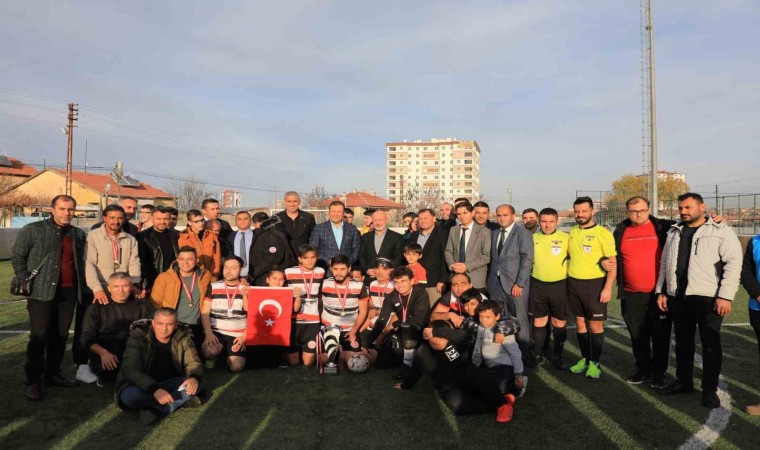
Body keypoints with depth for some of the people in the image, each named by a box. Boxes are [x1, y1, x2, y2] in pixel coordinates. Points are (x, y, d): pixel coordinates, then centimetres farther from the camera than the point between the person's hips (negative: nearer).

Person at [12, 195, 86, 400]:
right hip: (42, 291, -4)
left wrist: (80, 285, 7)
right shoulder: (32, 230, -2)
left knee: (60, 336, 10)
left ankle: (52, 374, 23)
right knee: (39, 336, -2)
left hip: (69, 291, 4)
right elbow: (17, 257, 2)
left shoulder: (79, 234, 10)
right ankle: (33, 381, 7)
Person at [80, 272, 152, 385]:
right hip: (104, 351, -1)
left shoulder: (141, 305, 11)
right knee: (103, 366, -33)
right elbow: (87, 336, 1)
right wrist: (103, 352, -19)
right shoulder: (97, 307, 7)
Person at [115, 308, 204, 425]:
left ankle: (156, 410, -27)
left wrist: (194, 377, -31)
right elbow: (131, 370, -27)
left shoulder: (183, 336, -7)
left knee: (197, 383, -21)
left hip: (170, 384, 3)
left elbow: (193, 362, -5)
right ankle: (182, 400, -22)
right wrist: (154, 389, -43)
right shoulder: (138, 337, -18)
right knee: (130, 395, -36)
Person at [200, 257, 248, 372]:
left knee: (236, 367, -18)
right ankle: (211, 358, 7)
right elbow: (205, 313, 0)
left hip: (237, 335, 0)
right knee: (210, 352, -32)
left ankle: (228, 355, 18)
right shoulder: (213, 287, 4)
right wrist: (208, 333, -13)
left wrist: (245, 336, -14)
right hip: (216, 332, 0)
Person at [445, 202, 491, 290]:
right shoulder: (453, 230, 12)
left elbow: (487, 256, -6)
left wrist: (467, 266, -14)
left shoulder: (484, 232, -2)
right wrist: (452, 265, -7)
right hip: (456, 277, 3)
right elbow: (448, 251, 13)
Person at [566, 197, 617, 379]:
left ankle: (595, 363, 13)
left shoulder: (603, 233, -9)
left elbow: (613, 263, -9)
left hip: (595, 283, -4)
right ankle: (585, 359, 24)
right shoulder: (572, 232, 7)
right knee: (581, 323, 12)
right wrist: (567, 282, 11)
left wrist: (608, 288, -16)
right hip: (574, 283, 5)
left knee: (595, 325, 2)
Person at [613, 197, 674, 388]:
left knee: (660, 335, 5)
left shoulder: (662, 228, -1)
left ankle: (659, 373, 19)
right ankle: (643, 370, 26)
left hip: (658, 292, -2)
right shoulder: (621, 232, 7)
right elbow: (613, 257, 19)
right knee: (637, 335, 12)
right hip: (631, 294, 3)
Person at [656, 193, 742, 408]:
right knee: (682, 342, 14)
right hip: (678, 297, 5)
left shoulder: (722, 231, -3)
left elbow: (733, 263, -10)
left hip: (708, 298, -5)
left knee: (710, 344, 3)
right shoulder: (674, 232, 15)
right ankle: (683, 381, 27)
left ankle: (710, 389, 14)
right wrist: (661, 292, 13)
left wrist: (725, 296, -16)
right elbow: (664, 264, 19)